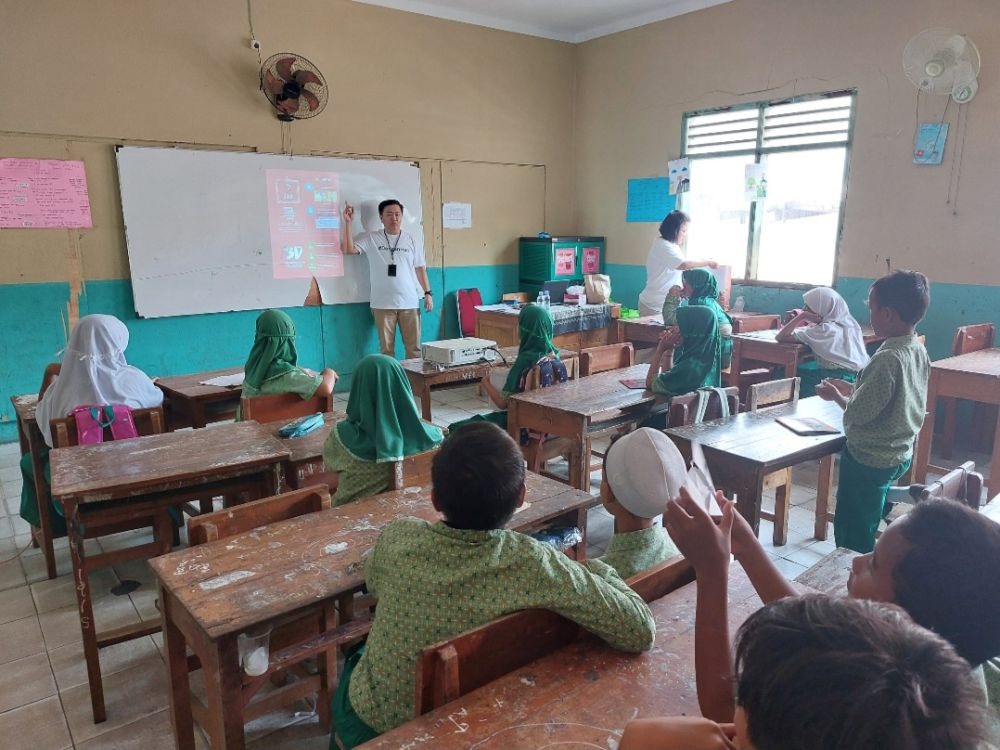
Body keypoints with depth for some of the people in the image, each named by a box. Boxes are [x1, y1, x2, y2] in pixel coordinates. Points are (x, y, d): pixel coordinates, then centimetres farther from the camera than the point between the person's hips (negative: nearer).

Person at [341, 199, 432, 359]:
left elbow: (420, 268, 10)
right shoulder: (370, 239, 3)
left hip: (409, 303, 1)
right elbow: (348, 250, -8)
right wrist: (348, 222, -12)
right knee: (386, 348, 6)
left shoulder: (413, 240, 8)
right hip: (383, 304, -1)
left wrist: (428, 293, 4)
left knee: (414, 347, 5)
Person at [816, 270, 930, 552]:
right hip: (899, 454, 9)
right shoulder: (918, 351, 1)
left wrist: (837, 396, -5)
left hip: (869, 460, -9)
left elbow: (859, 414, -22)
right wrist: (851, 388, 10)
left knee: (852, 539, 6)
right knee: (868, 531, 23)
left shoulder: (887, 359, -27)